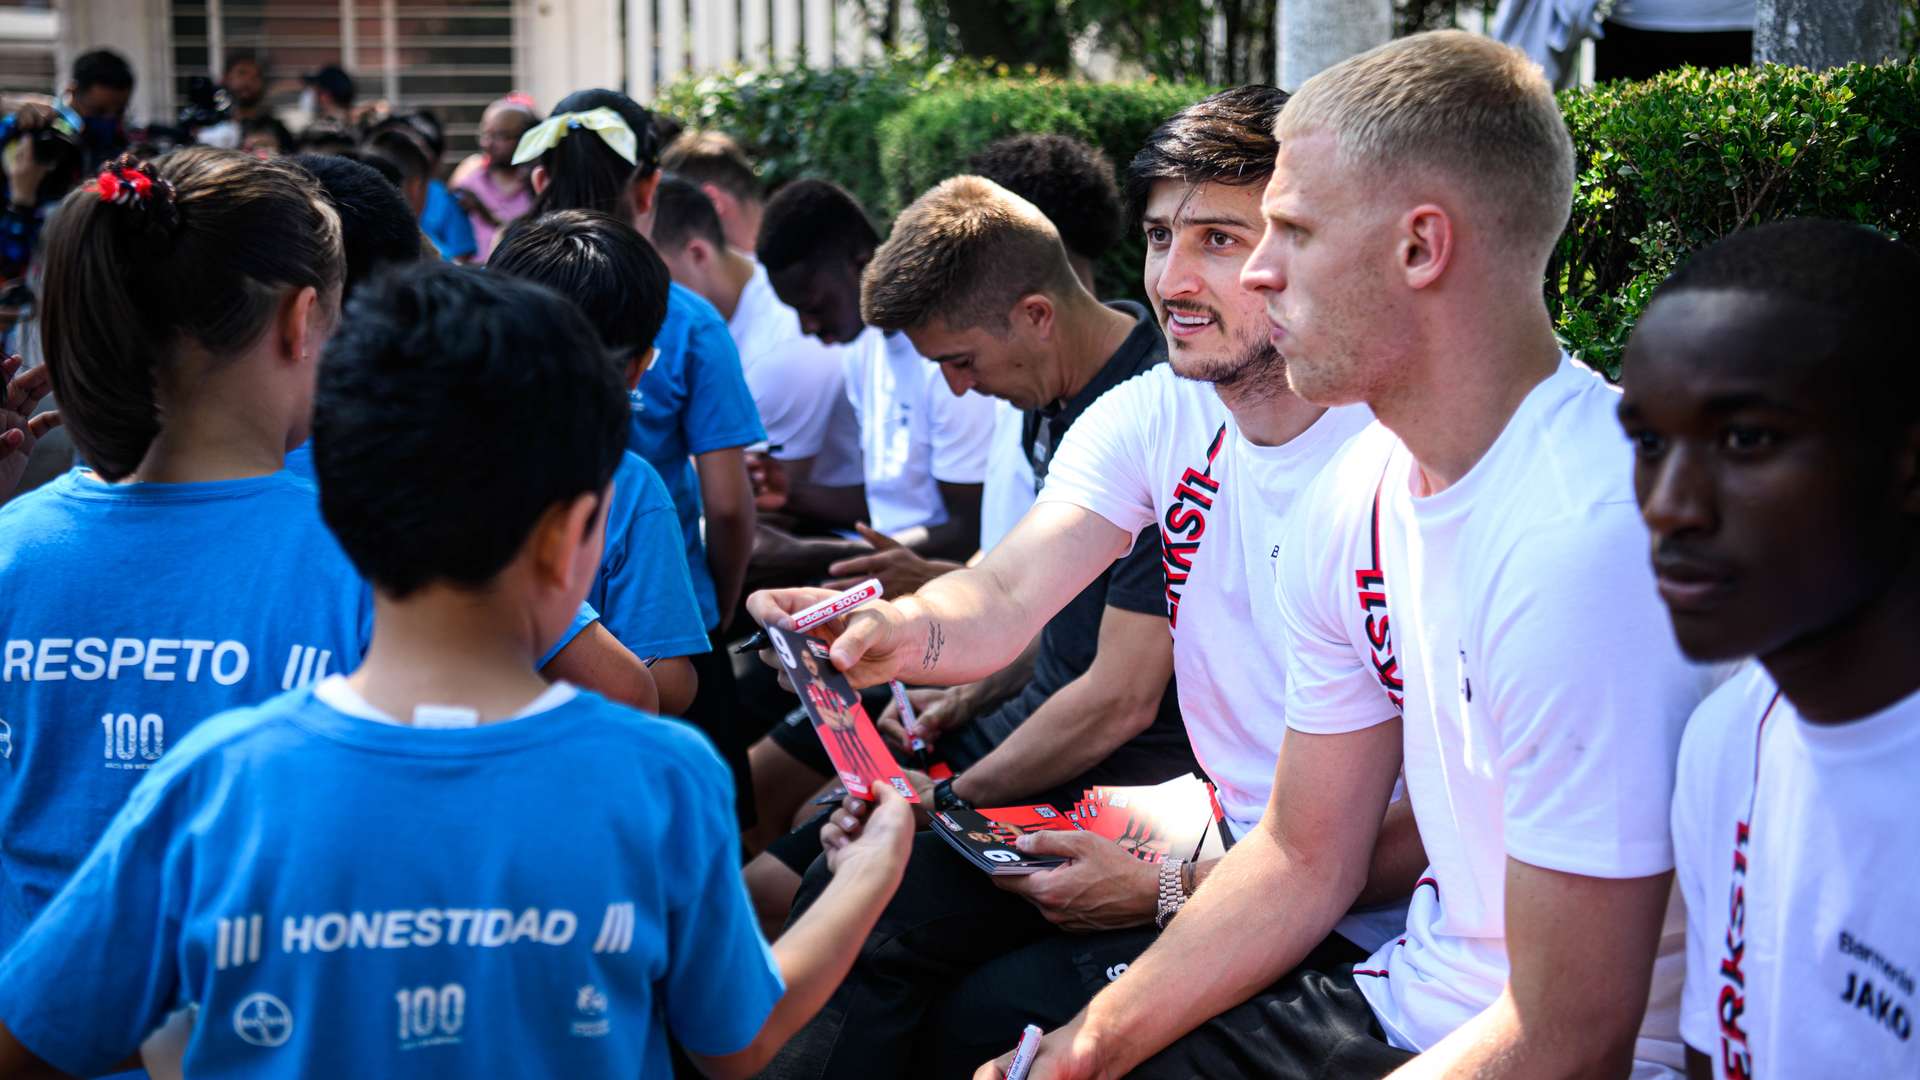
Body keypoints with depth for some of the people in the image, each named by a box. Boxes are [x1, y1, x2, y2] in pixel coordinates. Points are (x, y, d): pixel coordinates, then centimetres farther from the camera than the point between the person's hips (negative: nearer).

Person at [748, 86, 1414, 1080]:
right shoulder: (1152, 416, 2)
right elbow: (1007, 596, -12)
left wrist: (1174, 890, -21)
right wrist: (903, 632, -37)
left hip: (1344, 913, -6)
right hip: (1206, 827, 6)